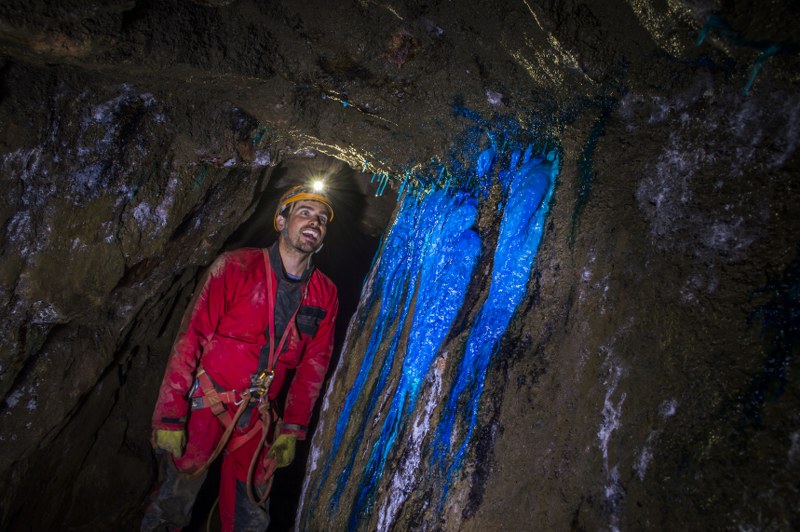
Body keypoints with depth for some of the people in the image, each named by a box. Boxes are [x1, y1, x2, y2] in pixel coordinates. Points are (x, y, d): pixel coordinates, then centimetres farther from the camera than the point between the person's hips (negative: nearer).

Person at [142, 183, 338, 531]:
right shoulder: (237, 267, -12)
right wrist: (169, 417, -15)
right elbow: (190, 339, -13)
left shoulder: (325, 295, 0)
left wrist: (292, 430, 3)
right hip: (203, 407, -3)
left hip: (257, 421, 3)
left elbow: (313, 366, 5)